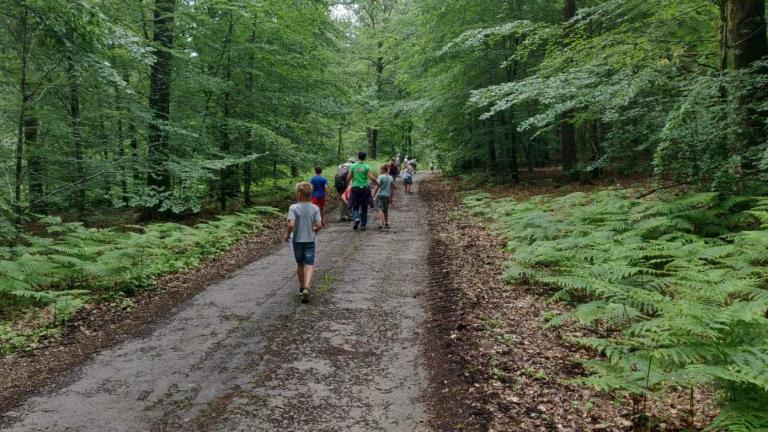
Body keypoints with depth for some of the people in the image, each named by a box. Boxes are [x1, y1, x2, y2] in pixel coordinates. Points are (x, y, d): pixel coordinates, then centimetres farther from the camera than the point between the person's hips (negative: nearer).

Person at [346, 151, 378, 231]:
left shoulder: (353, 166, 0)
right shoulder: (367, 166, -4)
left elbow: (348, 178, 0)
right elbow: (371, 178, -12)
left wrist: (348, 184, 20)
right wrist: (377, 183, 6)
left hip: (355, 188, 0)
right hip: (365, 188, 0)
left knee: (355, 206, 10)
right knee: (364, 207, 13)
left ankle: (356, 218, -18)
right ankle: (363, 225, 16)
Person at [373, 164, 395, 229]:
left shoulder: (380, 177, -9)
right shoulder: (391, 178, 7)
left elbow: (377, 187, -12)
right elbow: (392, 189, 10)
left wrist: (373, 195, -6)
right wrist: (391, 198, 17)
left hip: (380, 195, -5)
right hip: (387, 196, 5)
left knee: (380, 209, -7)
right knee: (386, 210, 15)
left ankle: (381, 223, -20)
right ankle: (386, 223, 20)